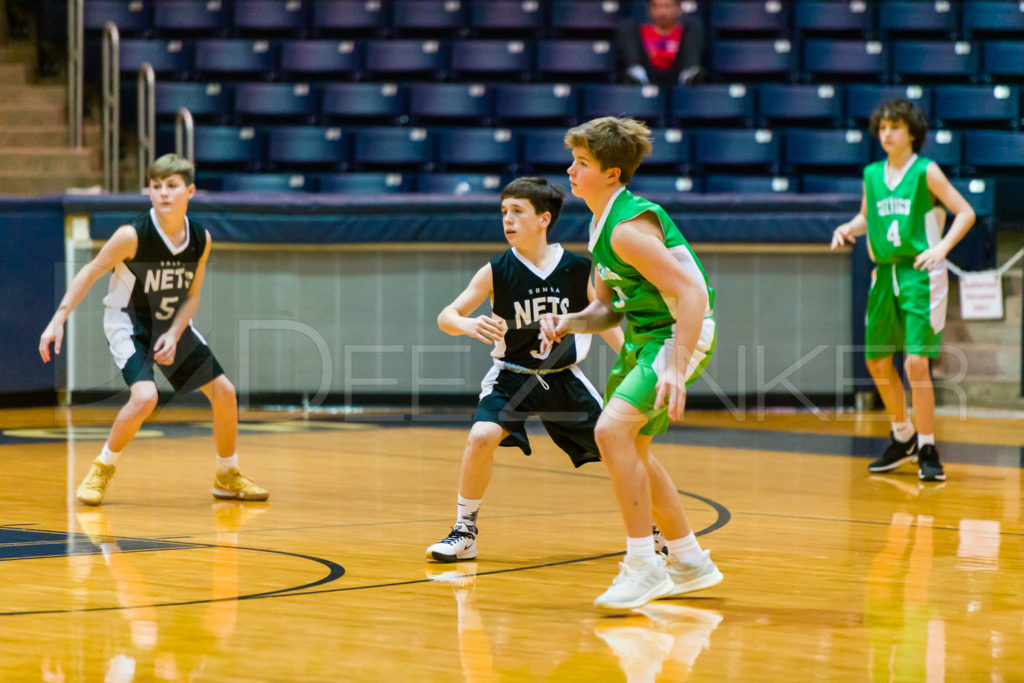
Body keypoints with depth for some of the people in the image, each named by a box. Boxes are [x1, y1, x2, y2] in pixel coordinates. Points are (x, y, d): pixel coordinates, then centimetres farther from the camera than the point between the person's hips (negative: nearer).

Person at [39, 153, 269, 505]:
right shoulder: (133, 235, -25)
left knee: (224, 391, 3)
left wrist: (174, 335, -16)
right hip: (128, 322, -5)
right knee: (145, 396, -29)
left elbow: (192, 296, -1)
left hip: (172, 325, 6)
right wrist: (58, 320, -20)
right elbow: (90, 272, -16)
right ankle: (101, 471, -7)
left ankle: (228, 476, 24)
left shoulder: (201, 239, -10)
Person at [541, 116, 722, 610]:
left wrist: (676, 370, -35)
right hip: (642, 337, 11)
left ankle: (644, 565, -17)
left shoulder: (629, 228, -22)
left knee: (612, 429, -24)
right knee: (629, 448, 19)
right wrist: (567, 323, -4)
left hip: (680, 335, -11)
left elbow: (693, 294, -28)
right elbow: (608, 309, 16)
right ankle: (689, 563, 33)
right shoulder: (602, 224, 8)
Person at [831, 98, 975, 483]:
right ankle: (903, 437, 32)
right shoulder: (872, 175, 9)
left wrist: (941, 248, -20)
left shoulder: (926, 172, -7)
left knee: (916, 362, -13)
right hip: (885, 274, 6)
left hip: (920, 274, -6)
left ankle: (927, 451, -2)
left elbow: (966, 213, -7)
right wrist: (849, 228, 3)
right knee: (877, 361, 11)